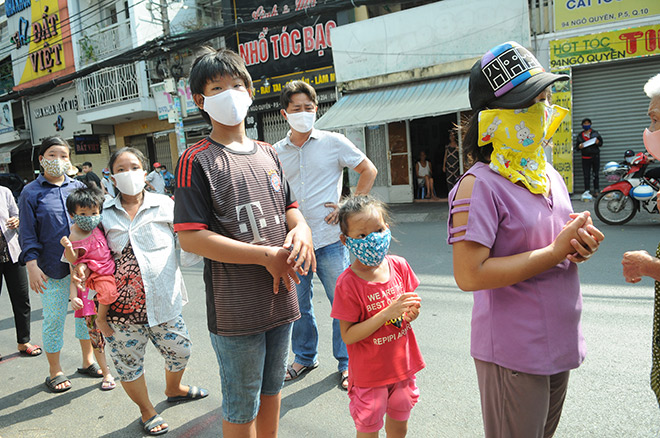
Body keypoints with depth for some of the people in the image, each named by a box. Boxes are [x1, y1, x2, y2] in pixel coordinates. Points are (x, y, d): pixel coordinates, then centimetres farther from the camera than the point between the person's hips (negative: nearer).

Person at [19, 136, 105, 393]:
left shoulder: (78, 187, 7)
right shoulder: (31, 193, -2)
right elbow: (28, 234, -3)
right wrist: (32, 266, -12)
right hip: (52, 268, -3)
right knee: (54, 318, 6)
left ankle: (88, 361, 30)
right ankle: (55, 371, 24)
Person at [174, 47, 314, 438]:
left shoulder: (268, 153, 10)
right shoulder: (197, 160, -10)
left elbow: (289, 207, 16)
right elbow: (190, 237, -16)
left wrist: (301, 229, -8)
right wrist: (267, 255, -18)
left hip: (280, 297, 6)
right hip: (235, 307, -6)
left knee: (272, 390, 24)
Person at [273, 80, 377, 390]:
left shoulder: (333, 142, -1)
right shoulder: (276, 152, 7)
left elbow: (368, 170, 4)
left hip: (330, 239, -3)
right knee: (298, 305, 14)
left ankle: (347, 363, 25)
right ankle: (305, 357, 35)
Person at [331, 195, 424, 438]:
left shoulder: (399, 265, -7)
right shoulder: (348, 282, -22)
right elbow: (348, 335, -20)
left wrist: (411, 312, -16)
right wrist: (388, 313, -29)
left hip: (402, 364, 5)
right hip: (369, 374, -4)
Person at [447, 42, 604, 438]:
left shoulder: (551, 176, 6)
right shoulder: (480, 185, -21)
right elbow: (469, 274, -28)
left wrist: (580, 247, -6)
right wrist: (555, 252, -23)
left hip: (560, 344, 8)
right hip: (512, 355, -8)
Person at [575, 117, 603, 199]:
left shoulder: (595, 133, 9)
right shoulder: (579, 135, 10)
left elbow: (601, 142, 13)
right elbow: (577, 146, 13)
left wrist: (598, 142, -10)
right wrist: (579, 147, -10)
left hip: (595, 156, 0)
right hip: (585, 157, 0)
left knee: (595, 174, 1)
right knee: (586, 175, -4)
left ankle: (596, 190, 7)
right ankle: (587, 191, -2)